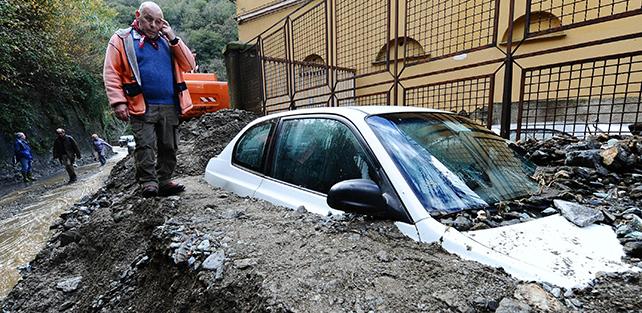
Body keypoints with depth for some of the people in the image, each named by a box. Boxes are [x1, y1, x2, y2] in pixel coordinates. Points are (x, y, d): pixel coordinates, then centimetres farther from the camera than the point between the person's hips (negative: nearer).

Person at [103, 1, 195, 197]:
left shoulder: (166, 41, 19)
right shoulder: (122, 39, 7)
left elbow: (189, 65, 10)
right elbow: (111, 73, 0)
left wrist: (173, 38, 4)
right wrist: (118, 102, -11)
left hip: (170, 107, 4)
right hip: (142, 107, -4)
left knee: (168, 147, 6)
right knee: (145, 146, -9)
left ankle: (164, 181, 15)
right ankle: (148, 182, -2)